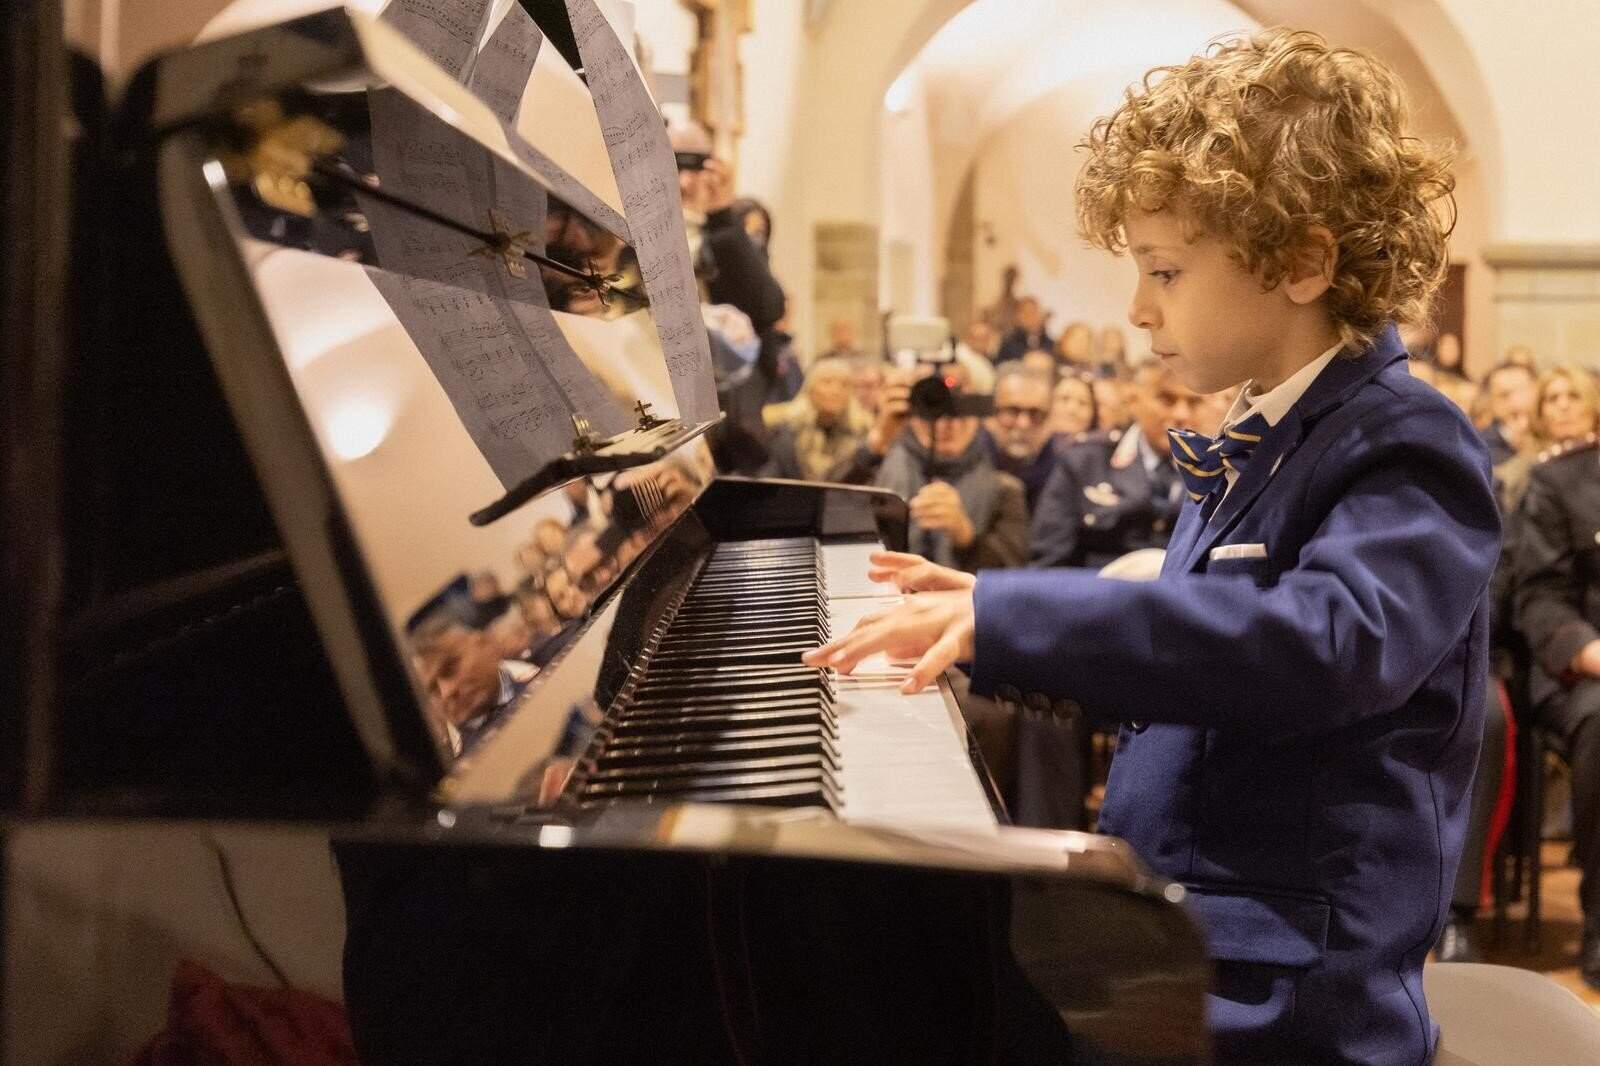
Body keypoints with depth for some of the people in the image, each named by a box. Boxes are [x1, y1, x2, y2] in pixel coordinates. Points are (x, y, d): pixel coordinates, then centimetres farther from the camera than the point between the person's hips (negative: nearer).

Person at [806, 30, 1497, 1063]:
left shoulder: (1408, 449, -14)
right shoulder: (1254, 449, 15)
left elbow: (1324, 642, -33)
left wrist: (1009, 615, -34)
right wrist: (990, 611, 17)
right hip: (1167, 918, 9)